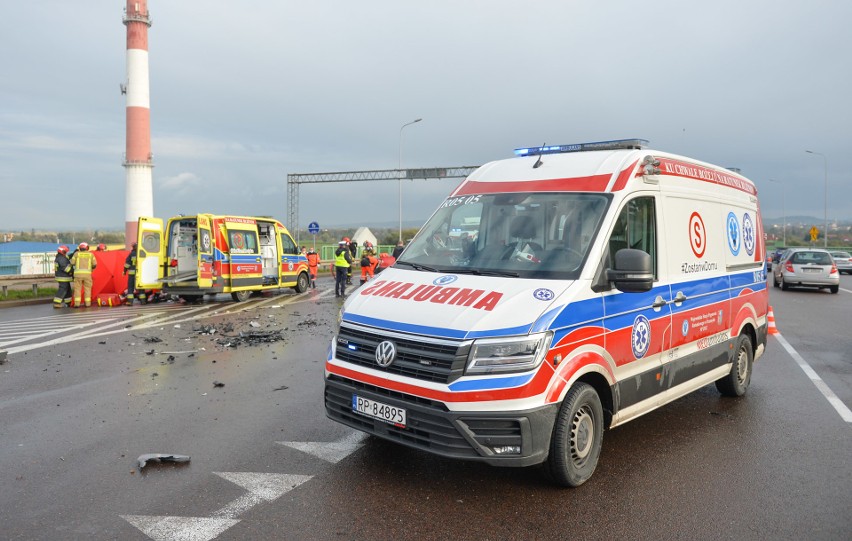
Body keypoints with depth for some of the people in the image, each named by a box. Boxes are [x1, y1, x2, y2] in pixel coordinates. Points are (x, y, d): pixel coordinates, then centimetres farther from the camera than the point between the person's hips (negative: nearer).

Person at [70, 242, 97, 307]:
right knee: (87, 288, 8)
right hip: (87, 273, 0)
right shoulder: (90, 254, 9)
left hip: (78, 273, 0)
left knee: (77, 288, 4)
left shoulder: (76, 253, 8)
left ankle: (77, 303, -1)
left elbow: (72, 263, 6)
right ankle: (87, 303, 4)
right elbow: (94, 264, 6)